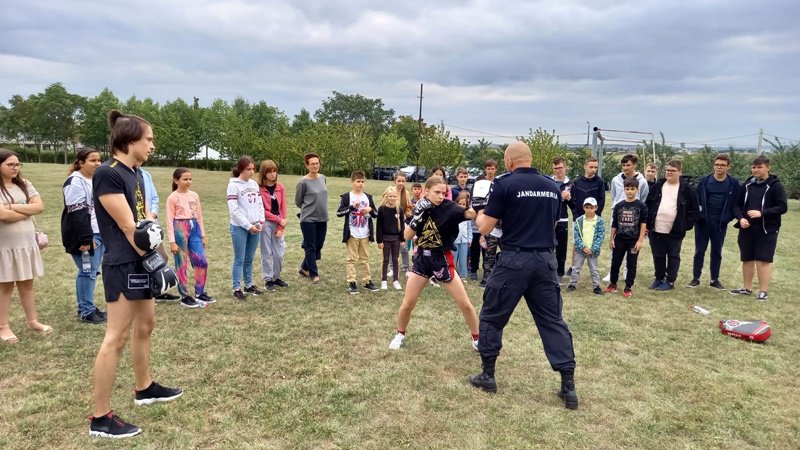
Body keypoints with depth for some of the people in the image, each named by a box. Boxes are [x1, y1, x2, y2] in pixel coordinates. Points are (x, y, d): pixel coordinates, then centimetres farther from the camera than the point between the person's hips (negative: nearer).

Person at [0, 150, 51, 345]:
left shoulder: (24, 185, 8)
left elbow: (40, 207, -3)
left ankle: (32, 320, 24)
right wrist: (28, 210, -8)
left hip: (26, 242, 5)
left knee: (27, 284, 13)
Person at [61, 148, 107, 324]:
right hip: (86, 236, -9)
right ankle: (85, 311, 4)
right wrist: (85, 239, -22)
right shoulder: (75, 182, -12)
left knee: (93, 271, 12)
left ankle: (89, 306, 21)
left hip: (100, 233, 9)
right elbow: (77, 214, -19)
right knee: (87, 271, -5)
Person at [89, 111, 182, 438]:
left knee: (145, 325, 20)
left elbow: (144, 219, 10)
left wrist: (151, 232, -12)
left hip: (141, 262, 10)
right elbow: (127, 226, -18)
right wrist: (156, 261, -15)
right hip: (123, 265, -10)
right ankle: (100, 418, 5)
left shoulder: (136, 173, 12)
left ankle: (144, 389, 37)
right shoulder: (107, 173, -16)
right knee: (117, 337, -5)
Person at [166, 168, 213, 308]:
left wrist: (203, 235, 13)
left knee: (202, 262, 2)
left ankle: (200, 293, 17)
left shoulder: (194, 195, 8)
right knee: (182, 265, 4)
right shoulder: (172, 197, -7)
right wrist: (172, 241, -12)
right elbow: (170, 221, -8)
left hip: (194, 228, 5)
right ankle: (185, 297, 13)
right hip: (180, 229, -5)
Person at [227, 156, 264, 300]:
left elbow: (260, 204, 12)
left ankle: (249, 285, 24)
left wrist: (261, 221, -2)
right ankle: (237, 289, 9)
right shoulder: (233, 185, -9)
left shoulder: (254, 184, 10)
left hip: (255, 227, 5)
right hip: (239, 228, -5)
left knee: (249, 259, 14)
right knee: (239, 259, 0)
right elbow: (234, 210, -13)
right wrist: (248, 226, -14)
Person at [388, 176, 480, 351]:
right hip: (422, 258, 3)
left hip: (442, 260, -2)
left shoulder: (448, 208, -14)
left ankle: (477, 339, 22)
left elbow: (469, 213, -30)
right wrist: (418, 216, -17)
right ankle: (400, 335, 30)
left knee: (465, 304, 1)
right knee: (407, 304, 4)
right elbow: (407, 236, -6)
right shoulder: (421, 207, -2)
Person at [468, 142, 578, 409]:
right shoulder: (552, 187, 9)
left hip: (515, 260, -4)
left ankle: (487, 376, 21)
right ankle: (568, 387, 10)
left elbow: (485, 228, -6)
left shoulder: (505, 185, -7)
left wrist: (479, 214, 15)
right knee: (553, 321, 11)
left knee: (492, 317, 12)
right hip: (546, 260, 5)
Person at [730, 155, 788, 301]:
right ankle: (746, 288, 25)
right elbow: (737, 205, 10)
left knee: (763, 260, -3)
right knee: (747, 259, 12)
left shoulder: (775, 185, -6)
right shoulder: (747, 185, 6)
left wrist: (762, 213, -21)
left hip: (767, 230, -4)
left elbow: (783, 207, -9)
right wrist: (740, 218, -9)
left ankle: (763, 291, 8)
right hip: (747, 229, 4)